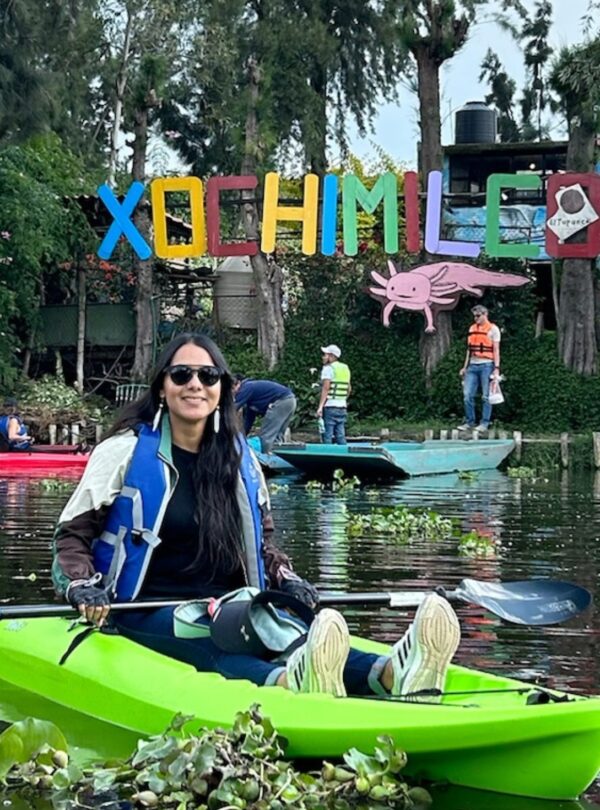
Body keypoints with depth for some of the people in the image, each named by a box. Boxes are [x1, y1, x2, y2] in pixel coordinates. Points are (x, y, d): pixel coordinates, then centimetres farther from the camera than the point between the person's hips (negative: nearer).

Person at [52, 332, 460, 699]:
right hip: (148, 613, -4)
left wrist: (285, 579, 7)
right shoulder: (126, 451, -1)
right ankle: (289, 682, -73)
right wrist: (82, 587, -17)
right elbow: (72, 533, 2)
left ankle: (391, 673, -61)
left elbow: (262, 539, 26)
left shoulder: (241, 459, 13)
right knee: (207, 642, -40)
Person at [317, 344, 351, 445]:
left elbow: (326, 388, -17)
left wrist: (320, 407, -20)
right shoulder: (345, 369, 15)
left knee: (327, 437, -5)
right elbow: (349, 388, 21)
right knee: (341, 436, 8)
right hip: (342, 406, 7)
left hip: (330, 406, -7)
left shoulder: (328, 368, -8)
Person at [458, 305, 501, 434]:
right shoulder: (472, 329, 16)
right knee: (468, 395, 1)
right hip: (473, 365, 6)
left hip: (486, 365, -6)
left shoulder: (493, 329, -2)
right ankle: (469, 422, 9)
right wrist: (465, 367, 17)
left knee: (486, 397, -2)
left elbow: (496, 350, -5)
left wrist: (496, 368, -12)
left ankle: (484, 424, 1)